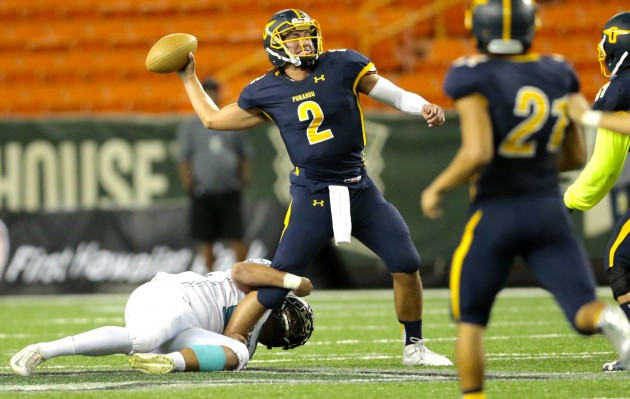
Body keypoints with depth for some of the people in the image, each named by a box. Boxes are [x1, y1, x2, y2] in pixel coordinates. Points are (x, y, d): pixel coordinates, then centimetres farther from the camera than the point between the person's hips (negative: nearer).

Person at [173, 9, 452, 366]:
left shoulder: (342, 66, -1)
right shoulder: (267, 92, 1)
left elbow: (395, 96, 0)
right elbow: (213, 119, 15)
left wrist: (425, 108, -19)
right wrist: (189, 78, 16)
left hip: (360, 190, 2)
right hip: (312, 199, -2)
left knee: (406, 263, -5)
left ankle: (414, 347, 14)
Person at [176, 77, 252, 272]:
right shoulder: (189, 126, 6)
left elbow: (245, 154, 16)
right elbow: (183, 159, 3)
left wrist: (244, 177, 4)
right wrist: (189, 184, -7)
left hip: (230, 192, 1)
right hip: (203, 194, -1)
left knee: (236, 238, -5)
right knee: (205, 240, 2)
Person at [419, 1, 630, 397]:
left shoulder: (475, 78, -12)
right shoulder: (558, 73, 5)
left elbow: (477, 153, -22)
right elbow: (576, 156, 11)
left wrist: (437, 189, -7)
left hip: (496, 214, -3)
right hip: (549, 210, 3)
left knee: (470, 319, 15)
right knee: (584, 312, -3)